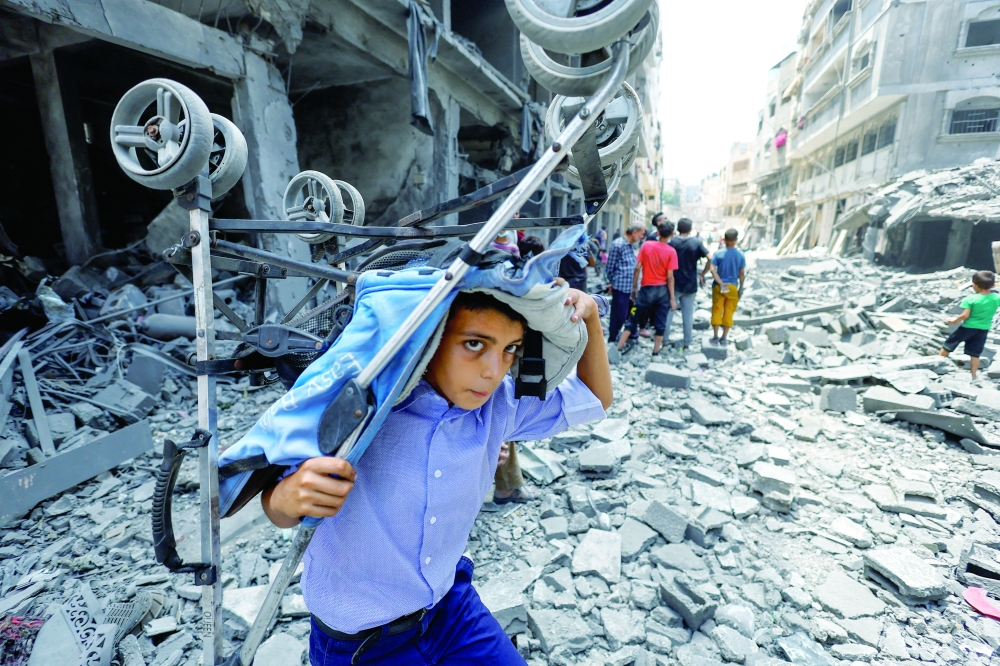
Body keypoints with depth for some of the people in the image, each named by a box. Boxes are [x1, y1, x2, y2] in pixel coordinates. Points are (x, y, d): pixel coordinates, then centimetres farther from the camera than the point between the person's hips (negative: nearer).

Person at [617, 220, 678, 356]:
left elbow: (637, 268, -4)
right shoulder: (671, 251, -7)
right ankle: (655, 354, 13)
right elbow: (669, 277, -9)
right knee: (660, 324, 9)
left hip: (647, 289, 0)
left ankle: (618, 349, 7)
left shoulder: (646, 245, -4)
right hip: (663, 290, 0)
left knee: (633, 320, 9)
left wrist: (634, 287, 7)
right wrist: (672, 298, -4)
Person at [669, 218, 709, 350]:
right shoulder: (697, 242, -4)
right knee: (688, 315, 8)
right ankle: (687, 343, 14)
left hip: (674, 284, 0)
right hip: (690, 285, 1)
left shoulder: (672, 242, -5)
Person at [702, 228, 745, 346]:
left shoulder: (718, 253, -7)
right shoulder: (741, 255, -3)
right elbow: (742, 274, -1)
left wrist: (720, 283, -12)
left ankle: (715, 337, 10)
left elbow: (712, 269, -16)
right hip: (732, 287, 1)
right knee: (729, 313, 8)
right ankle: (724, 338, 13)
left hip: (718, 287, -1)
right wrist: (741, 287, 8)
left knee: (717, 311, 8)